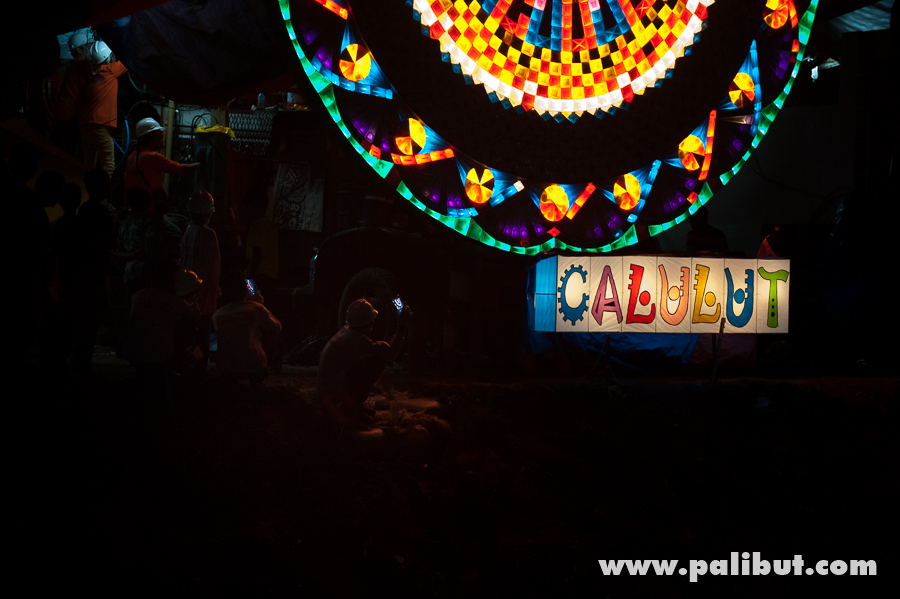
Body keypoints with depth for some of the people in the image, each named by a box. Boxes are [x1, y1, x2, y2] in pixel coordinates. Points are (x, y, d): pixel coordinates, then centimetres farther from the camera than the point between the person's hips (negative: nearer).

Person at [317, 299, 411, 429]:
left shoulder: (346, 331, 9)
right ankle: (352, 410, -6)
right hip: (334, 393, -10)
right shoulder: (356, 339, -21)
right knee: (377, 361, -10)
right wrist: (401, 328, -14)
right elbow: (390, 355, -21)